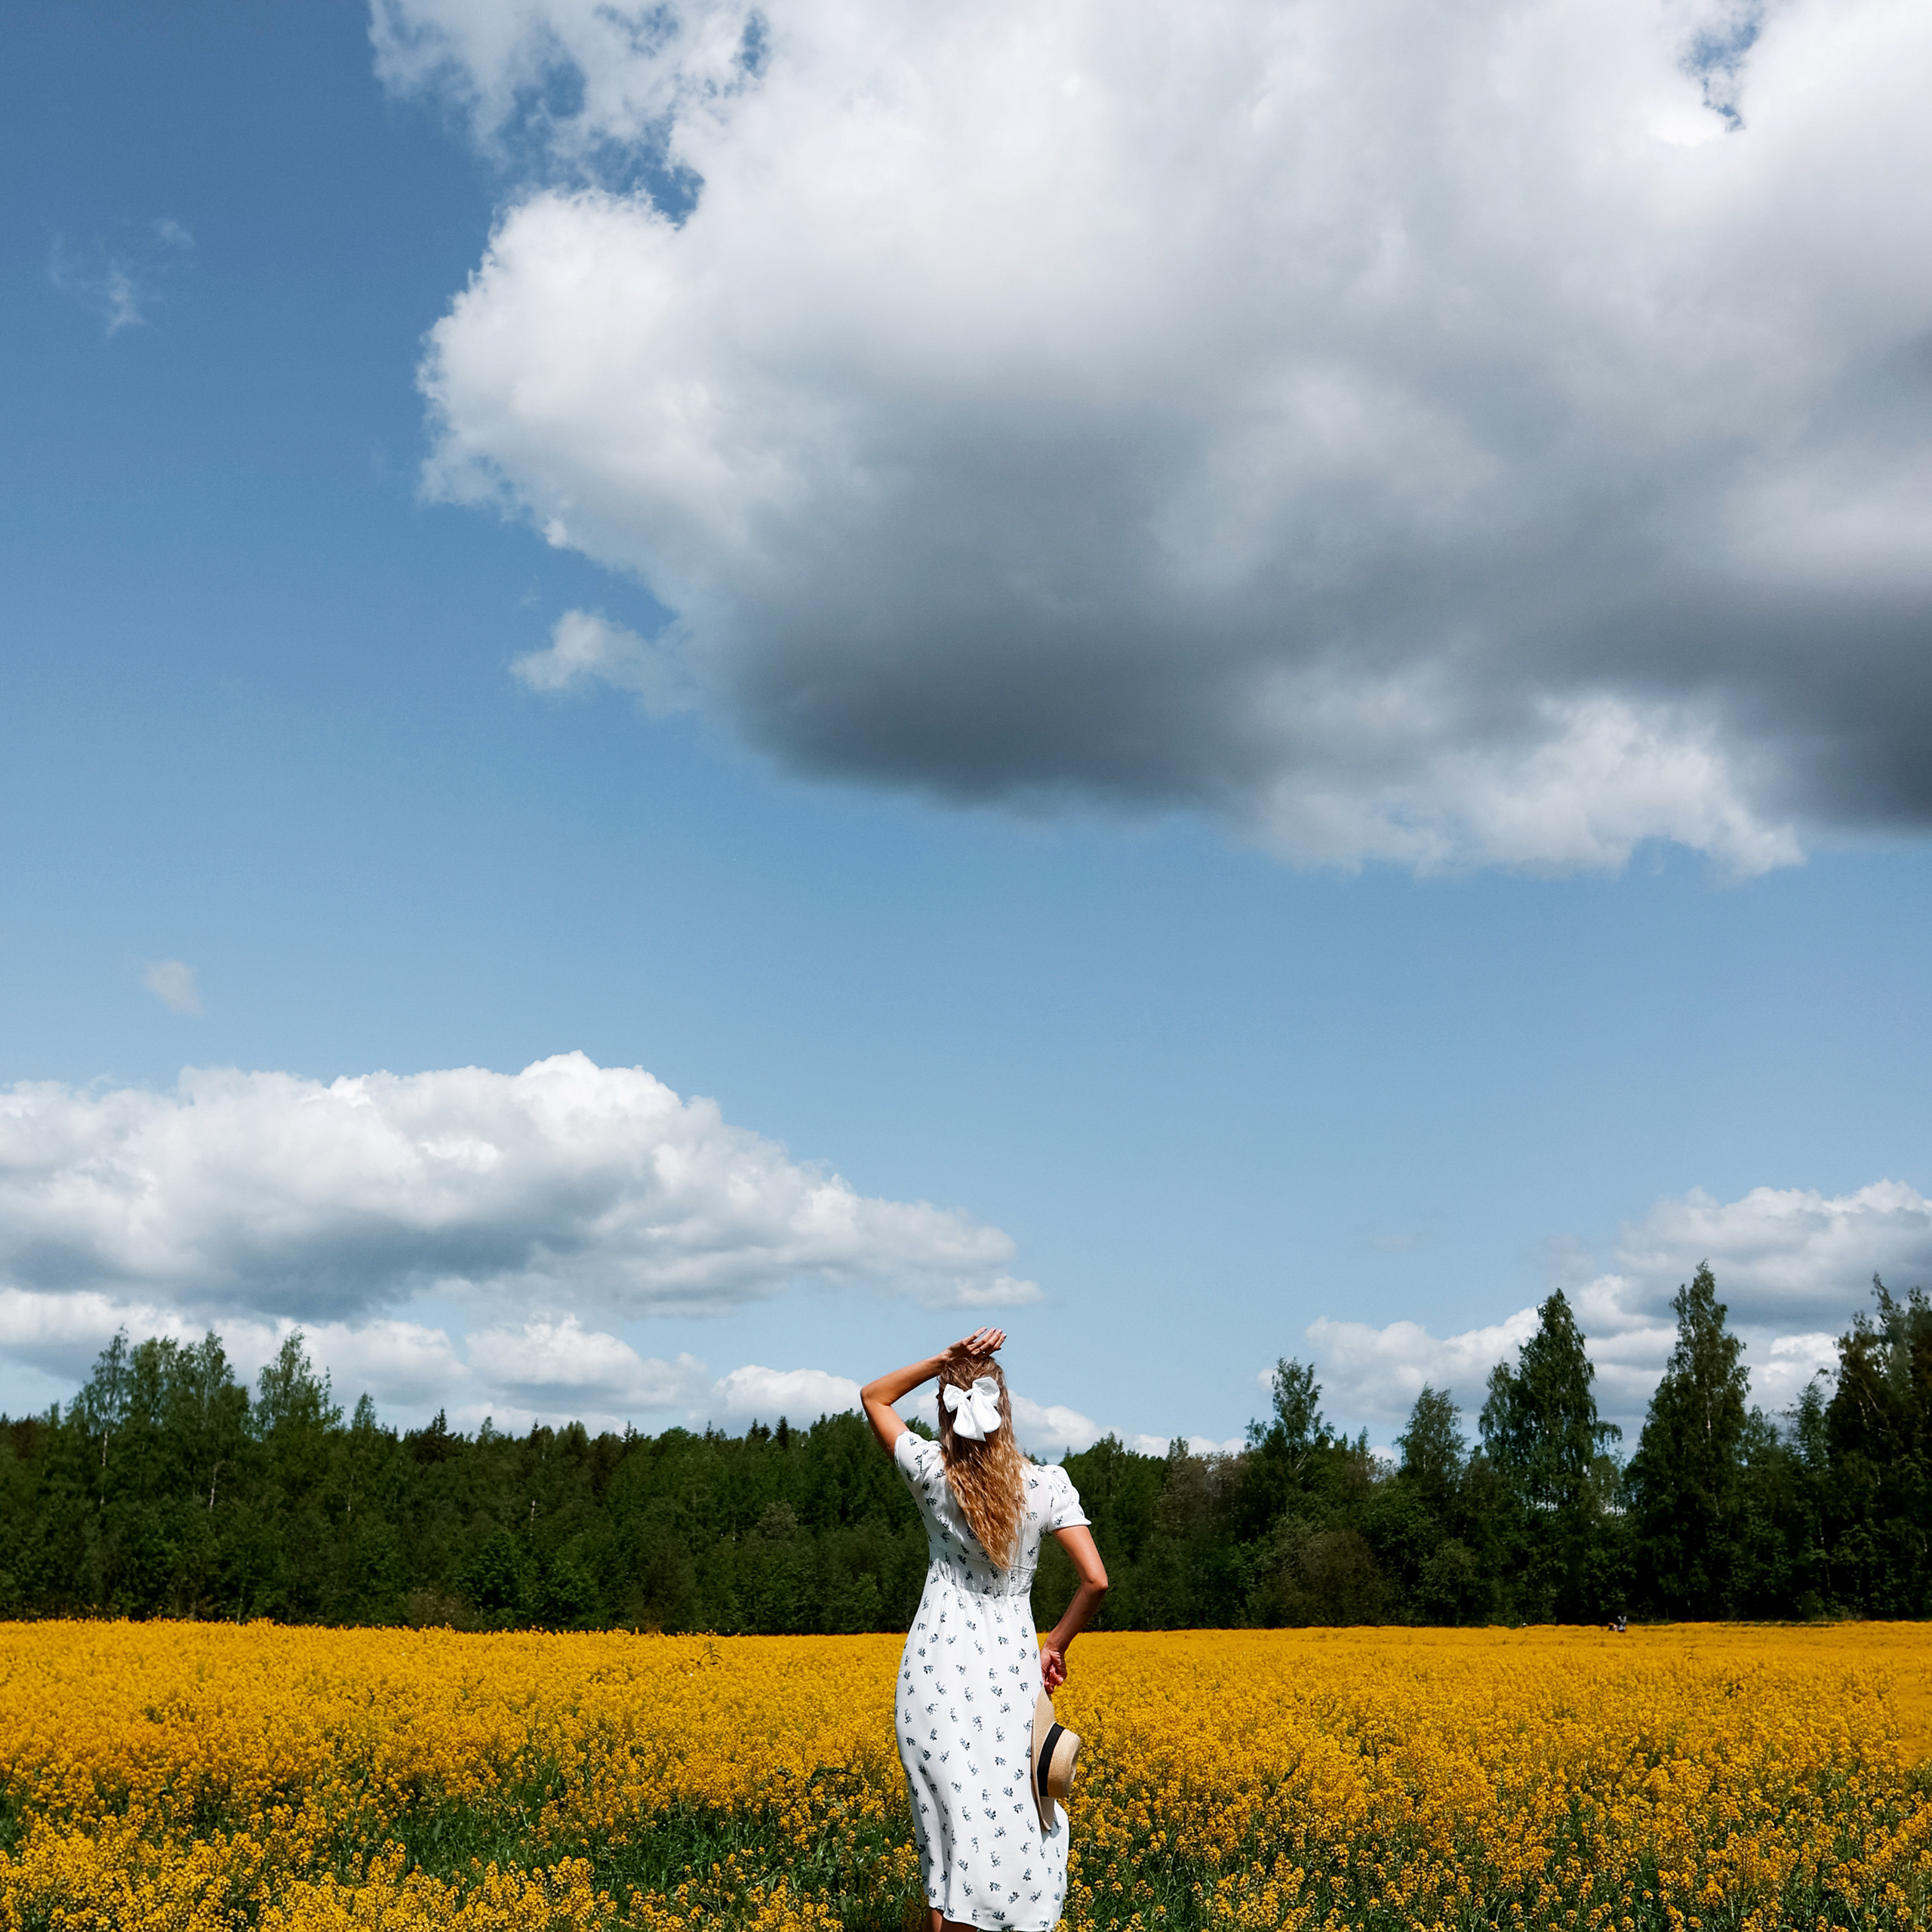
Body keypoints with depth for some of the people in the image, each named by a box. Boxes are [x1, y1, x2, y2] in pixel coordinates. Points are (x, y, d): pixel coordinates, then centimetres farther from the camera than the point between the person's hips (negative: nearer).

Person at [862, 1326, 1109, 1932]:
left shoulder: (932, 1474, -6)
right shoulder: (1047, 1485, -6)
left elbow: (873, 1396, 9)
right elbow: (1096, 1580, -10)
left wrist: (946, 1359, -1)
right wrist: (1056, 1645, 4)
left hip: (938, 1663, -1)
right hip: (1012, 1665, 1)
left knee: (950, 1824, 4)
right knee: (1019, 1817, 11)